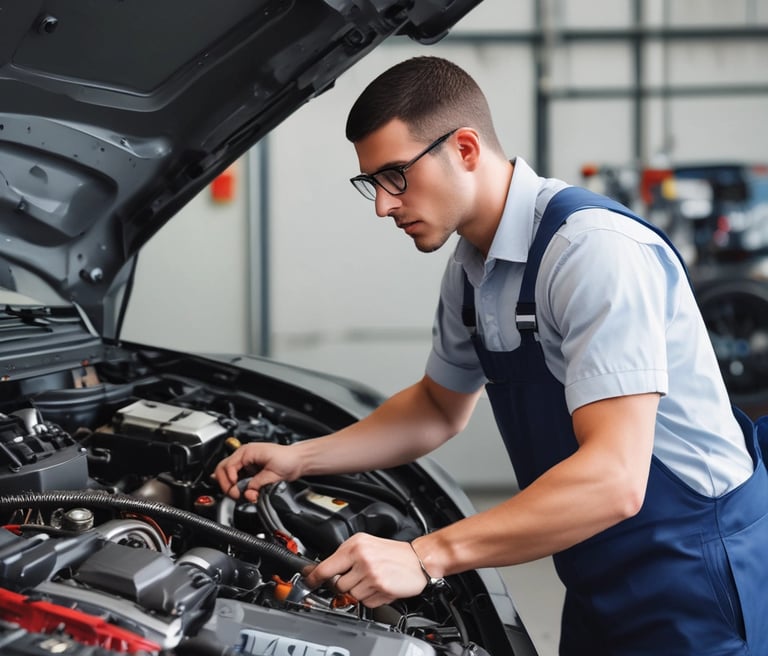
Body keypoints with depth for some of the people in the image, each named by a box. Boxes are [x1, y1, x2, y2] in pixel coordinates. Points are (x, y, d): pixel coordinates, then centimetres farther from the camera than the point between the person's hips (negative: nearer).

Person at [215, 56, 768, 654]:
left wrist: (425, 557, -33)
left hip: (693, 588, -8)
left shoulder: (595, 249, -25)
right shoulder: (471, 268, 3)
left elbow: (613, 481, -32)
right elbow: (441, 407, 20)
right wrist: (298, 459, 8)